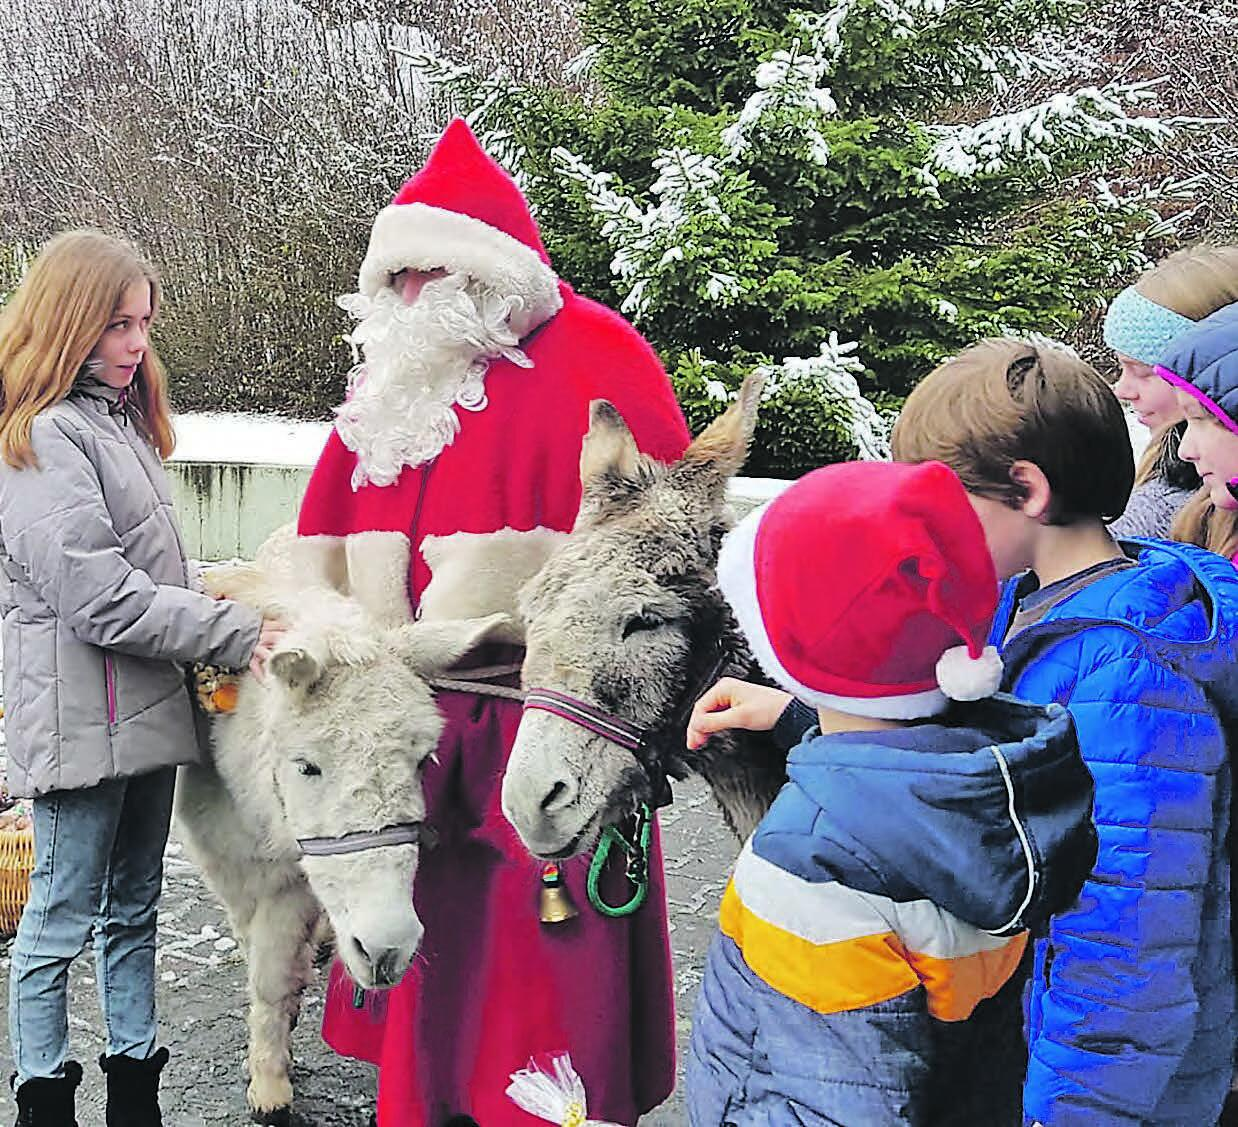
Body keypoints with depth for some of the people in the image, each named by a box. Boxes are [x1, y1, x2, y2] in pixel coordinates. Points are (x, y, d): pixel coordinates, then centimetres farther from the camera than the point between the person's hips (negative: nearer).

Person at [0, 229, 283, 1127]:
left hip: (147, 707, 9)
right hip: (80, 711, -9)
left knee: (133, 909, 15)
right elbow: (97, 596, -21)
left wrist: (204, 614, 9)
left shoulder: (120, 419, 16)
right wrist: (236, 635, -18)